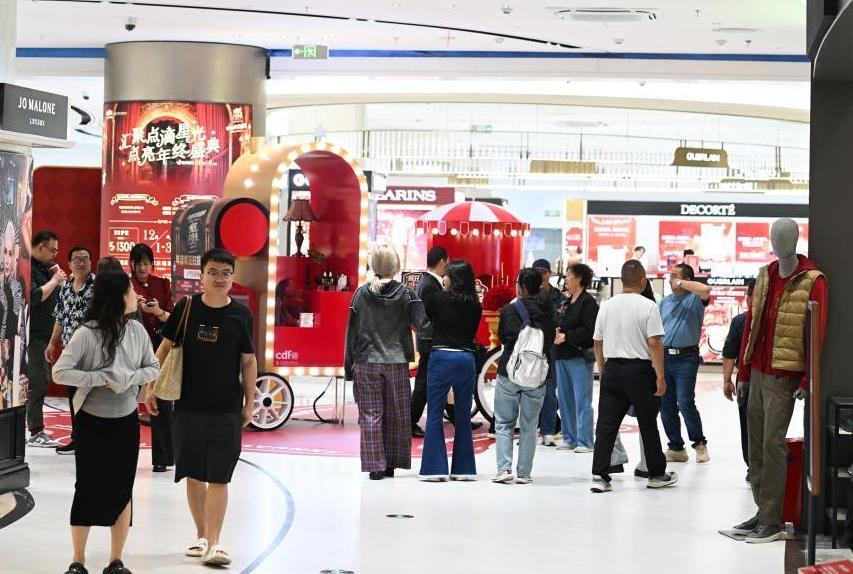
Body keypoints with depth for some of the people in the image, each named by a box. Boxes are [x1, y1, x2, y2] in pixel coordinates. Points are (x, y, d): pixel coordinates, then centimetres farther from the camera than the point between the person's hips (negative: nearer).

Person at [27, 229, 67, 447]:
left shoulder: (43, 267, 16)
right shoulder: (28, 267, -13)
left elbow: (50, 295, 20)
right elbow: (35, 296, -25)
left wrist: (56, 277, 4)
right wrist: (54, 280, -15)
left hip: (45, 334, 10)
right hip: (33, 335, -10)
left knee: (41, 381, 12)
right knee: (37, 382, -10)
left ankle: (36, 428, 19)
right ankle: (35, 433, -7)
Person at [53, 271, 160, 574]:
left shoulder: (136, 330, -4)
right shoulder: (87, 333, -17)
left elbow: (154, 368, 4)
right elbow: (60, 372, -21)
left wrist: (132, 377, -16)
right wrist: (102, 378, -26)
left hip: (126, 423, 4)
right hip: (91, 423, -4)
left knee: (122, 491, 8)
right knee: (87, 488, 3)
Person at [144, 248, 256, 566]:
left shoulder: (240, 315, -3)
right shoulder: (186, 308, -2)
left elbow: (248, 361, 4)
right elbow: (165, 347, 7)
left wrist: (249, 403, 4)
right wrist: (151, 387, 5)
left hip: (226, 412, -2)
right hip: (188, 407, 2)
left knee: (218, 479, -4)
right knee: (194, 476, 11)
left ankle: (213, 545, -2)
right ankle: (201, 536, 25)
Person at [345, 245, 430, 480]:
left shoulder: (361, 294, 1)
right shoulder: (406, 294, -3)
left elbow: (352, 332, 3)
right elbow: (423, 326, -11)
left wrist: (349, 368, 9)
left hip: (366, 364, 0)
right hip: (397, 364, 0)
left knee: (370, 415, 3)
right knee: (396, 416, 11)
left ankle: (375, 466, -1)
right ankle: (391, 464, 15)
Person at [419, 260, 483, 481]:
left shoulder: (438, 298, -5)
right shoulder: (475, 305, 5)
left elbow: (424, 320, 9)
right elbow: (472, 333, 11)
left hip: (442, 357, -4)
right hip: (467, 359, 4)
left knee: (434, 415, 2)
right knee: (463, 416, 10)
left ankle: (435, 467, 0)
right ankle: (464, 468, 14)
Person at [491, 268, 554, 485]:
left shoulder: (509, 310, -8)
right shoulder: (547, 312, -2)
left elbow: (503, 337, 4)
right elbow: (551, 341, 7)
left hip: (509, 372, -2)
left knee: (504, 424, 8)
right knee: (529, 426, 9)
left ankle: (504, 468, -4)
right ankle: (524, 472, 8)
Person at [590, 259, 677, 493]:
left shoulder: (606, 306, 6)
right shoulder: (648, 307, -10)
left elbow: (597, 343, 11)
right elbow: (655, 344, -14)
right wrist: (660, 377, -10)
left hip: (612, 369, 4)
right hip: (640, 369, -4)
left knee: (606, 423, 3)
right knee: (648, 424, 9)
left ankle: (599, 476, -4)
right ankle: (657, 474, 21)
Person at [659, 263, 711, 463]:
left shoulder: (695, 299, -2)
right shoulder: (665, 302, 15)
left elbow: (706, 289, -27)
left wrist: (681, 284, -15)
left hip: (686, 358, -6)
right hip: (665, 356, 6)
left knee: (685, 402, -14)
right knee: (666, 405, 6)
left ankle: (700, 444, 4)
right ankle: (676, 448, 16)